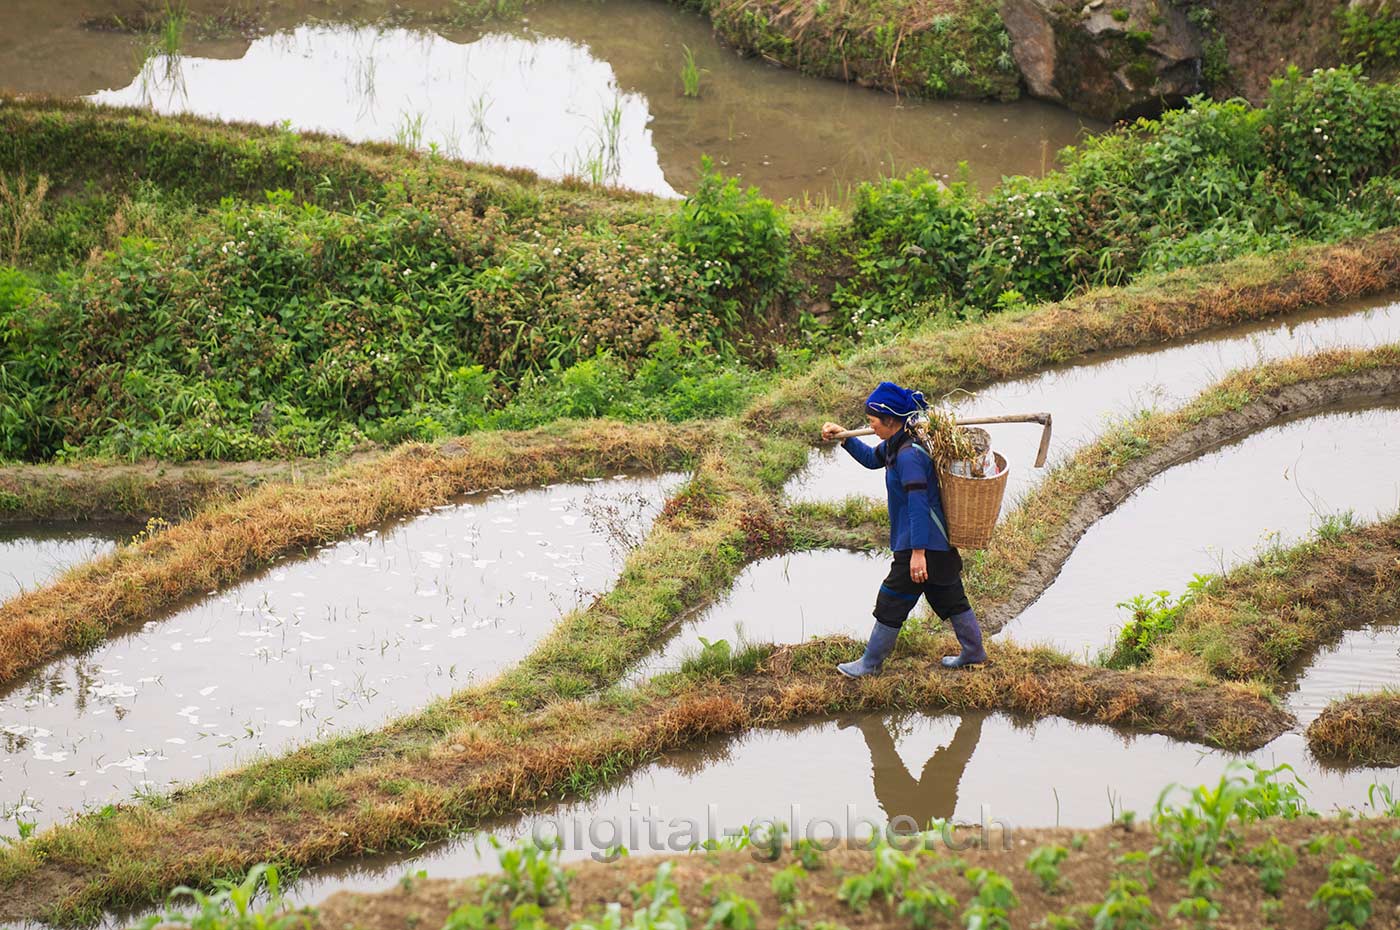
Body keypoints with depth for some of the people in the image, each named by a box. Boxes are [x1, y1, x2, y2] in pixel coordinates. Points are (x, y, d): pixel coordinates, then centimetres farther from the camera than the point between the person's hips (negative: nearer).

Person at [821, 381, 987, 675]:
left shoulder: (909, 455, -25)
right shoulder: (895, 445, 6)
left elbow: (918, 503, -27)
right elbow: (872, 459, 26)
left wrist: (918, 552, -28)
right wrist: (843, 438, 12)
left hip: (923, 543, -10)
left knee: (891, 603, 3)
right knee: (951, 598, 21)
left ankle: (870, 663, 16)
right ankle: (974, 653, 33)